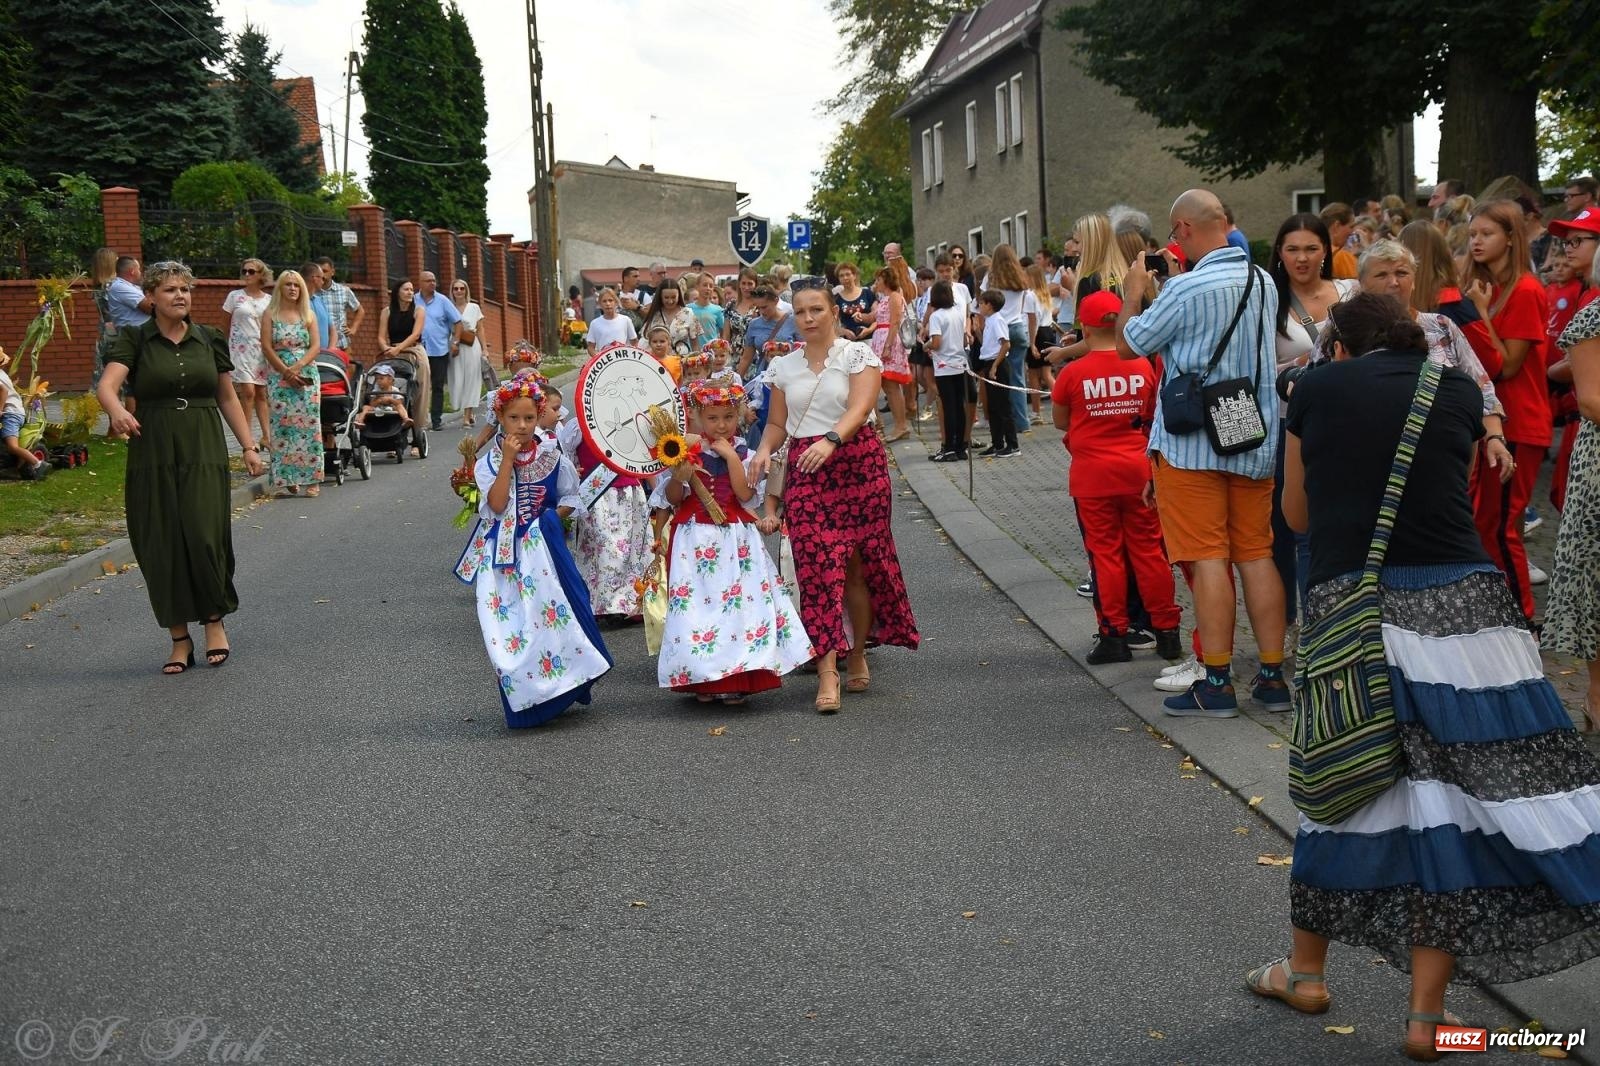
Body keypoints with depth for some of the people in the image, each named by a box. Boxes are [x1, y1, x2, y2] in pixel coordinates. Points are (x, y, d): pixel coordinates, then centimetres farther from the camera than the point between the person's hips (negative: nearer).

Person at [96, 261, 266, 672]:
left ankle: (215, 621, 13)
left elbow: (227, 398, 16)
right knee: (162, 546, 0)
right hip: (153, 455, -1)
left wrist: (249, 445, 9)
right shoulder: (134, 339, 1)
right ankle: (179, 638, 13)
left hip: (204, 453, 1)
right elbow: (107, 384, -15)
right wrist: (117, 410, -38)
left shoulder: (209, 340, 10)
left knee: (206, 537, -10)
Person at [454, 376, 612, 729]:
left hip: (544, 548, 1)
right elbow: (497, 505, -18)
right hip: (504, 553, -1)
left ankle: (564, 683, 13)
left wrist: (551, 517, -8)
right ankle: (525, 696, 9)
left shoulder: (552, 457, 1)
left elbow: (571, 498, 10)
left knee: (552, 612, -3)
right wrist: (508, 459, -21)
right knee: (510, 623, -1)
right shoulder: (488, 462, -3)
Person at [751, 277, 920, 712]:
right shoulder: (784, 366, 12)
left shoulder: (858, 355, -1)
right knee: (818, 569, -8)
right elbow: (777, 422, 16)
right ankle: (827, 669, -10)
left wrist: (831, 441, -32)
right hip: (805, 471, 2)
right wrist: (764, 450, -5)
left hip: (857, 465, -2)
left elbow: (860, 409, -15)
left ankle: (858, 654, 22)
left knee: (859, 565, 3)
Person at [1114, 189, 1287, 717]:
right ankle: (1273, 678, 13)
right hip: (1256, 438, 6)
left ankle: (1217, 683, 0)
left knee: (1208, 559, -2)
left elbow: (1129, 345, -6)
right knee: (1257, 554, 10)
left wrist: (1133, 294, 11)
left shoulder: (1186, 288, -15)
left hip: (1193, 443, -6)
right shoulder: (1264, 282, 6)